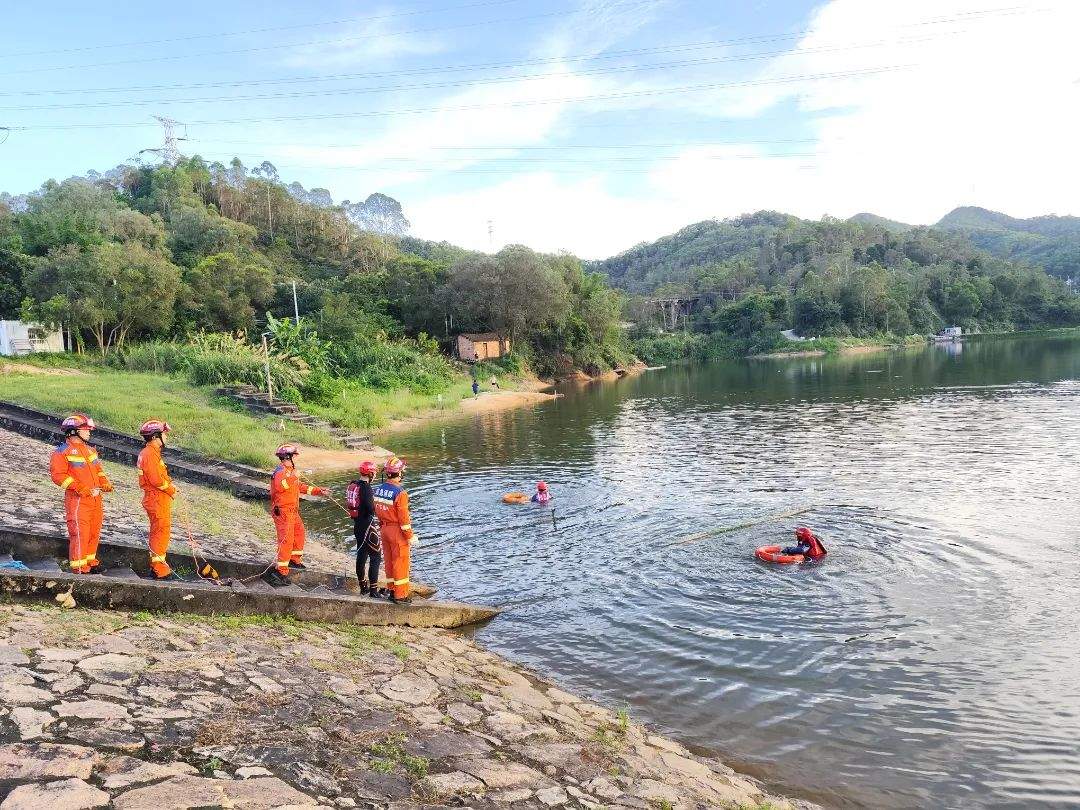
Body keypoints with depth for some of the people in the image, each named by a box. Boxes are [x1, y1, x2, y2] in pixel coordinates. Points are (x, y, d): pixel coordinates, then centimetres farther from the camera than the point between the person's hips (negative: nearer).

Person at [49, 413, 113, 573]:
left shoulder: (90, 449, 18)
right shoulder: (63, 451, -7)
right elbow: (58, 475, -13)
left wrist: (105, 482, 7)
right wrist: (80, 488, -20)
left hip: (96, 498, 8)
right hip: (77, 500, -7)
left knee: (95, 531, 14)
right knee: (79, 532, -7)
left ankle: (90, 559, 28)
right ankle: (78, 565, 1)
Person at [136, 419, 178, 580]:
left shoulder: (152, 452, 15)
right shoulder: (149, 454, -18)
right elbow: (156, 479, -23)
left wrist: (169, 485, 4)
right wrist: (171, 489, -11)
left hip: (158, 499, 11)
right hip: (157, 500, -11)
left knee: (158, 533, 17)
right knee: (161, 532, -6)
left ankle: (157, 566, 26)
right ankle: (160, 570, -2)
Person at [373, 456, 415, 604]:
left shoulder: (378, 489, 1)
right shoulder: (400, 493, -22)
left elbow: (377, 511, 10)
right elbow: (403, 518, -19)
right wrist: (410, 536, -10)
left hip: (384, 529, 7)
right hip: (397, 531, -7)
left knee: (389, 561, 16)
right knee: (400, 563, 3)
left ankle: (392, 591, 26)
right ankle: (400, 595, 10)